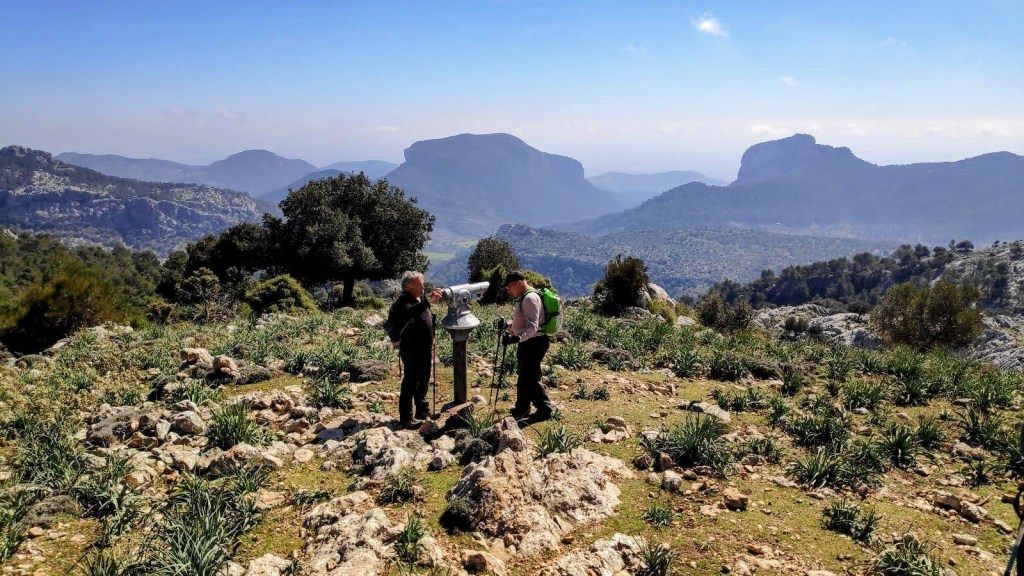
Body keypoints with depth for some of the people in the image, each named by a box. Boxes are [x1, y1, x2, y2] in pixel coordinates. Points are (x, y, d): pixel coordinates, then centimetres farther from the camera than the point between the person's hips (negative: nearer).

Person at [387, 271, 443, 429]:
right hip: (412, 350, -9)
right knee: (411, 383, -6)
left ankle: (422, 411, 31)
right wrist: (428, 301, -48)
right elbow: (409, 313, -38)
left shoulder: (420, 300, 14)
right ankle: (406, 418, 0)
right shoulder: (403, 302, -14)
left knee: (424, 381, 18)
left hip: (424, 349, 9)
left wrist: (431, 345, 23)